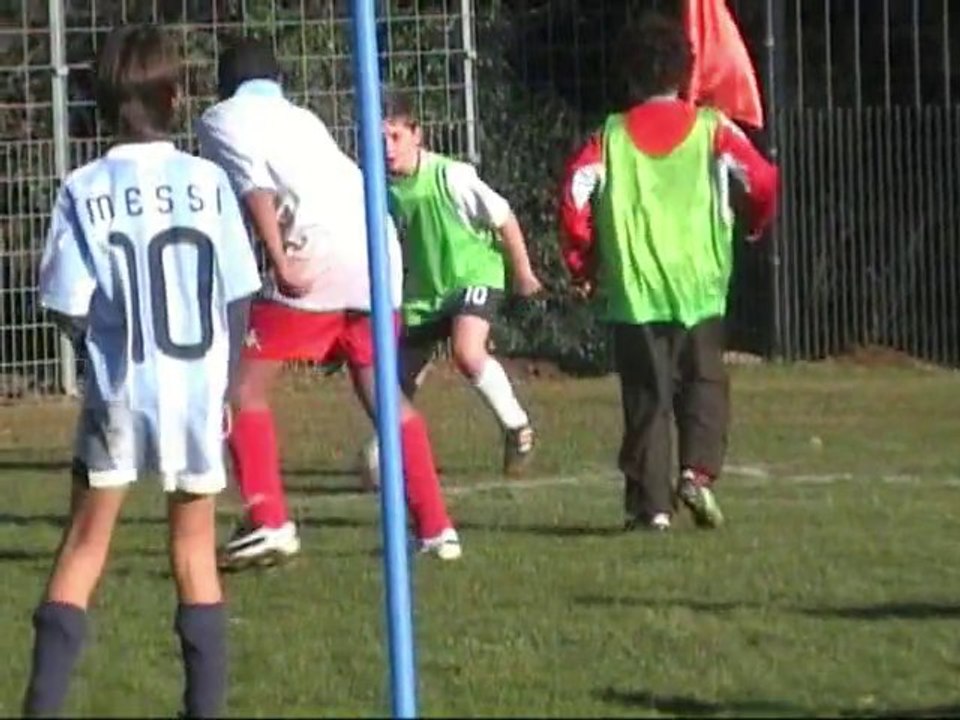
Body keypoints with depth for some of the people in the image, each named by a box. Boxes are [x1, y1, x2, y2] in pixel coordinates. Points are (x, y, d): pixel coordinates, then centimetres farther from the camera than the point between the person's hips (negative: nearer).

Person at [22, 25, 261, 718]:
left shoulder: (85, 191, -8)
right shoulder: (209, 181, -5)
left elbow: (71, 308, -7)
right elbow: (238, 298, -1)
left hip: (119, 396, -1)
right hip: (199, 394, 1)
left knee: (84, 545, 9)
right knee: (195, 550, 11)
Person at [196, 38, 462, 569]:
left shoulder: (221, 120, 11)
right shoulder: (303, 119, 31)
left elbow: (255, 187, -6)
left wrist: (280, 261, -17)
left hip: (317, 259, -6)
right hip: (378, 248, 6)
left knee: (245, 386, 4)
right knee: (381, 393, 19)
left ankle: (268, 523, -8)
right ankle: (436, 528, 17)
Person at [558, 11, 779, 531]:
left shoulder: (611, 135, 3)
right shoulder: (710, 128, 1)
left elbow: (574, 194, -8)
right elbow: (762, 181, -6)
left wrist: (583, 266, 4)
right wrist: (751, 228, 15)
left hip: (632, 292, 0)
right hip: (698, 287, 0)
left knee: (646, 397, 6)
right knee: (705, 385, 13)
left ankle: (650, 503, 2)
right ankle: (697, 470, -8)